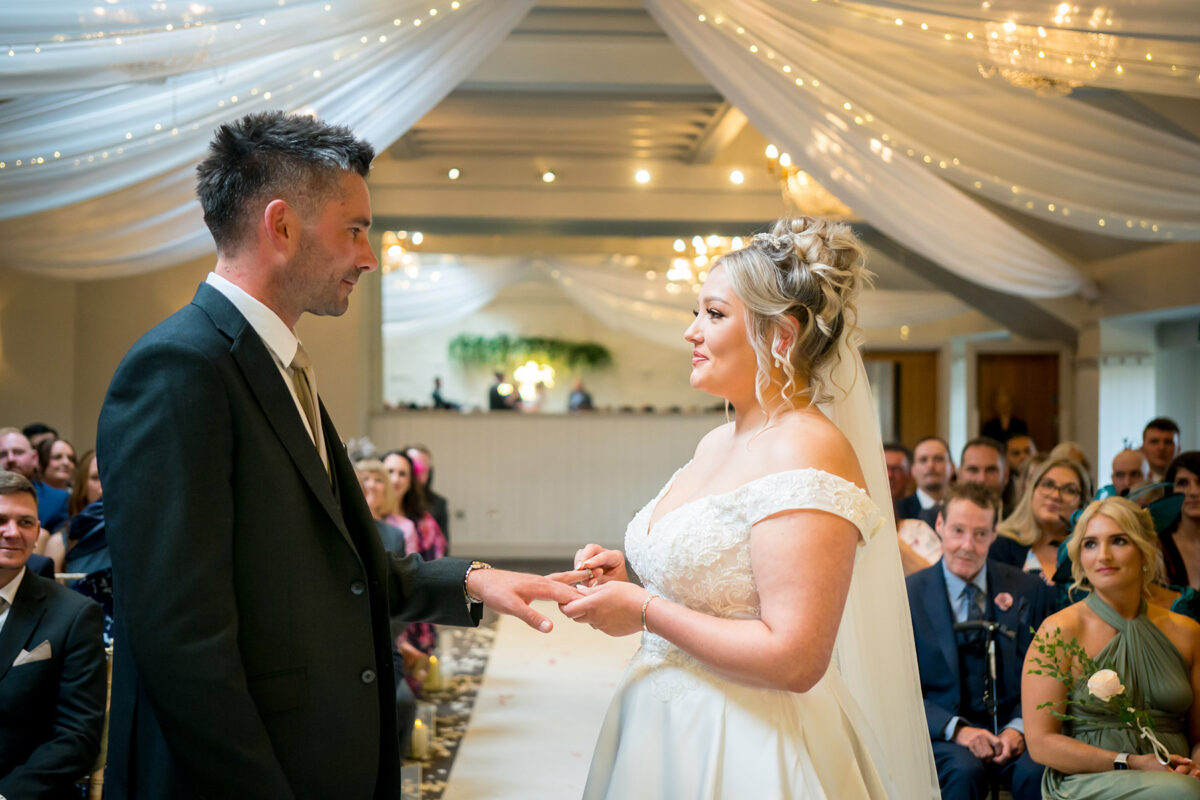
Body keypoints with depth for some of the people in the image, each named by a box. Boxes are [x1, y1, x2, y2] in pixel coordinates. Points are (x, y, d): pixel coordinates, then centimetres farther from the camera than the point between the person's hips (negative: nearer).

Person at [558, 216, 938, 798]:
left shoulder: (807, 454, -20)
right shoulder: (716, 444, 7)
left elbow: (793, 659, -26)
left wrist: (645, 612, -17)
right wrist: (627, 579, 1)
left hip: (743, 753, -8)